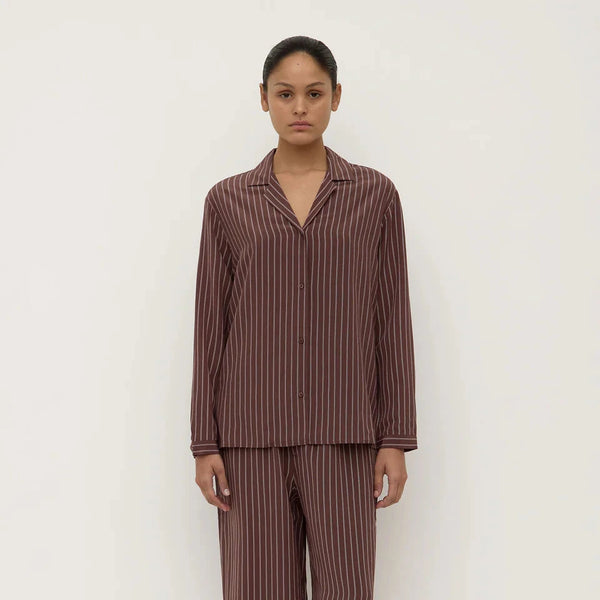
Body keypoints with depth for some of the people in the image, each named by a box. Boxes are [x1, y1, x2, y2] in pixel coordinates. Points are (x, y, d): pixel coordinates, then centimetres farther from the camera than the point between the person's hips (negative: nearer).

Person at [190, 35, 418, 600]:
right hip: (253, 431, 1)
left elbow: (392, 319, 3)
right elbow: (211, 326, 5)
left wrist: (397, 438, -1)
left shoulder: (374, 193, 5)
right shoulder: (228, 200, 5)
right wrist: (204, 442, 0)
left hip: (342, 433, 0)